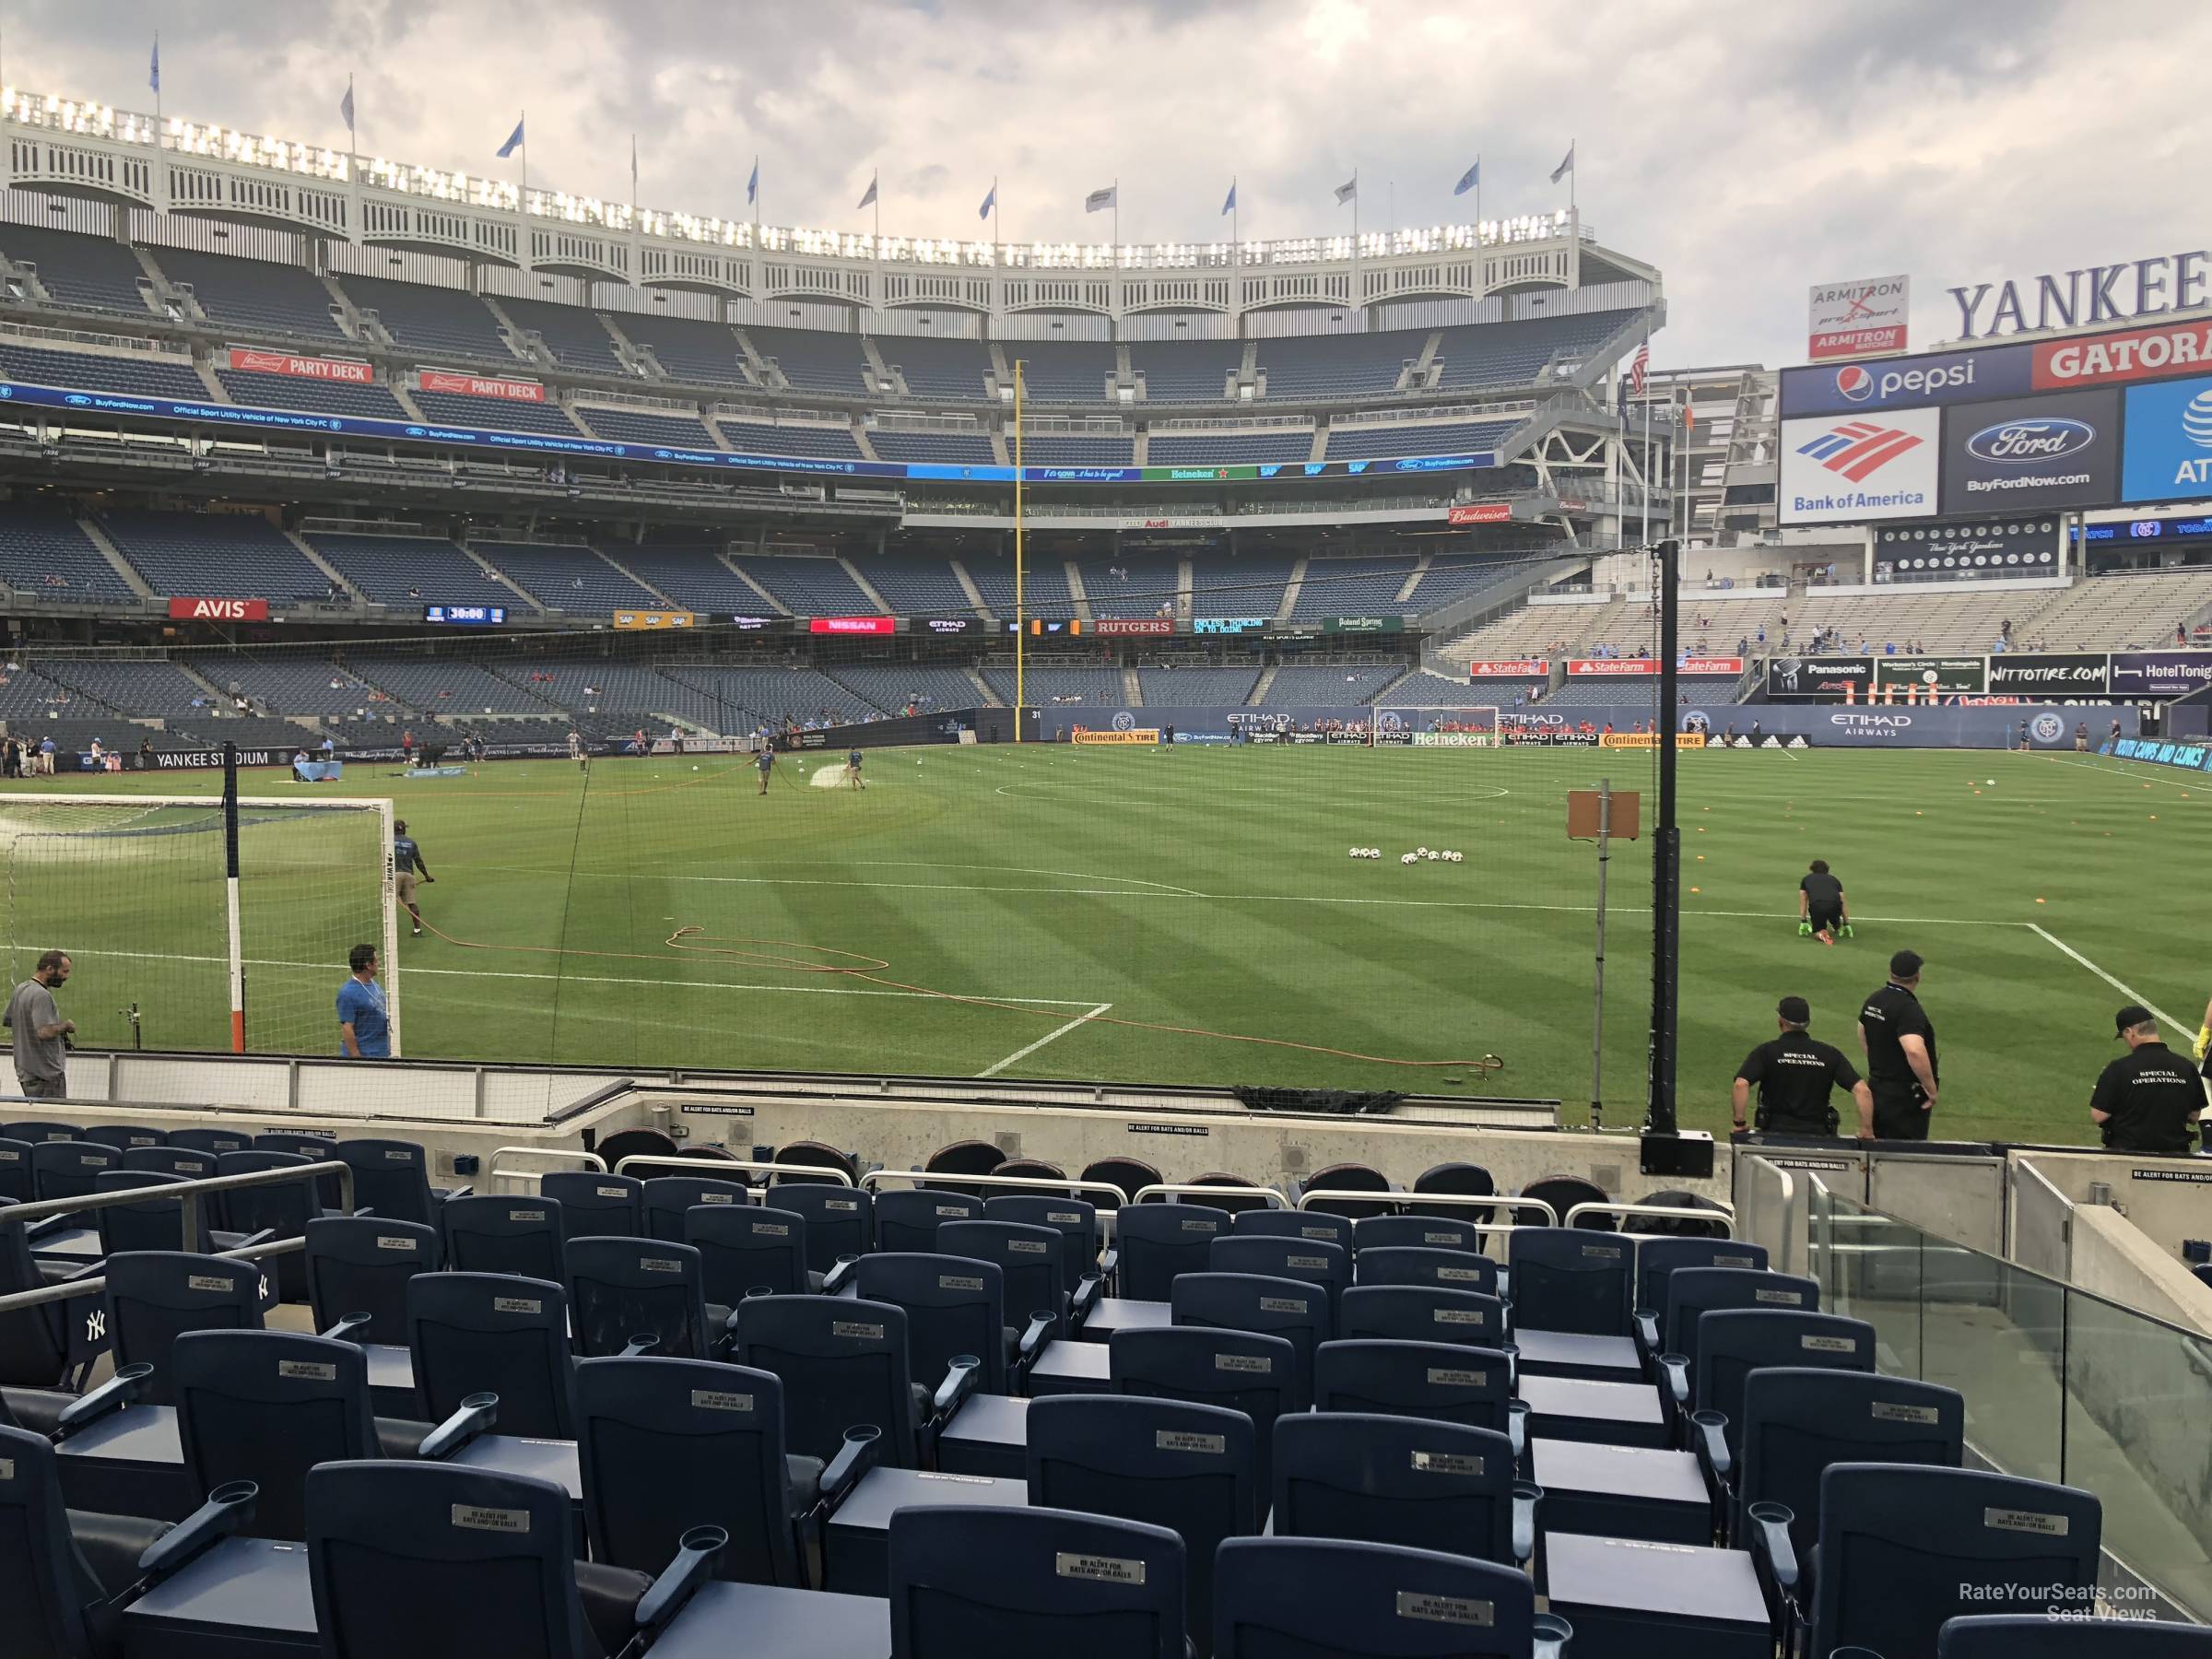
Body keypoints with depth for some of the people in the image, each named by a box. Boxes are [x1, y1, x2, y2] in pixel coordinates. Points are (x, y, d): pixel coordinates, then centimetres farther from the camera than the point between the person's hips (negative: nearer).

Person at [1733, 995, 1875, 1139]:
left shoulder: (1766, 1051, -3)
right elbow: (1862, 1091, -3)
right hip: (1817, 1133, 3)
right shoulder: (1829, 1053, 4)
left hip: (1775, 1132, -2)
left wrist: (1739, 1123, -9)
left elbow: (1741, 1084, -17)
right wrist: (1867, 1132, 2)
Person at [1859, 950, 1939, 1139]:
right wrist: (1931, 1089, -24)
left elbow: (1862, 1036, 21)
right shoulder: (1909, 1009, -22)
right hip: (1905, 1095, -8)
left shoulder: (1874, 1000, 5)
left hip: (1876, 1086, 8)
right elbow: (1915, 1051, -35)